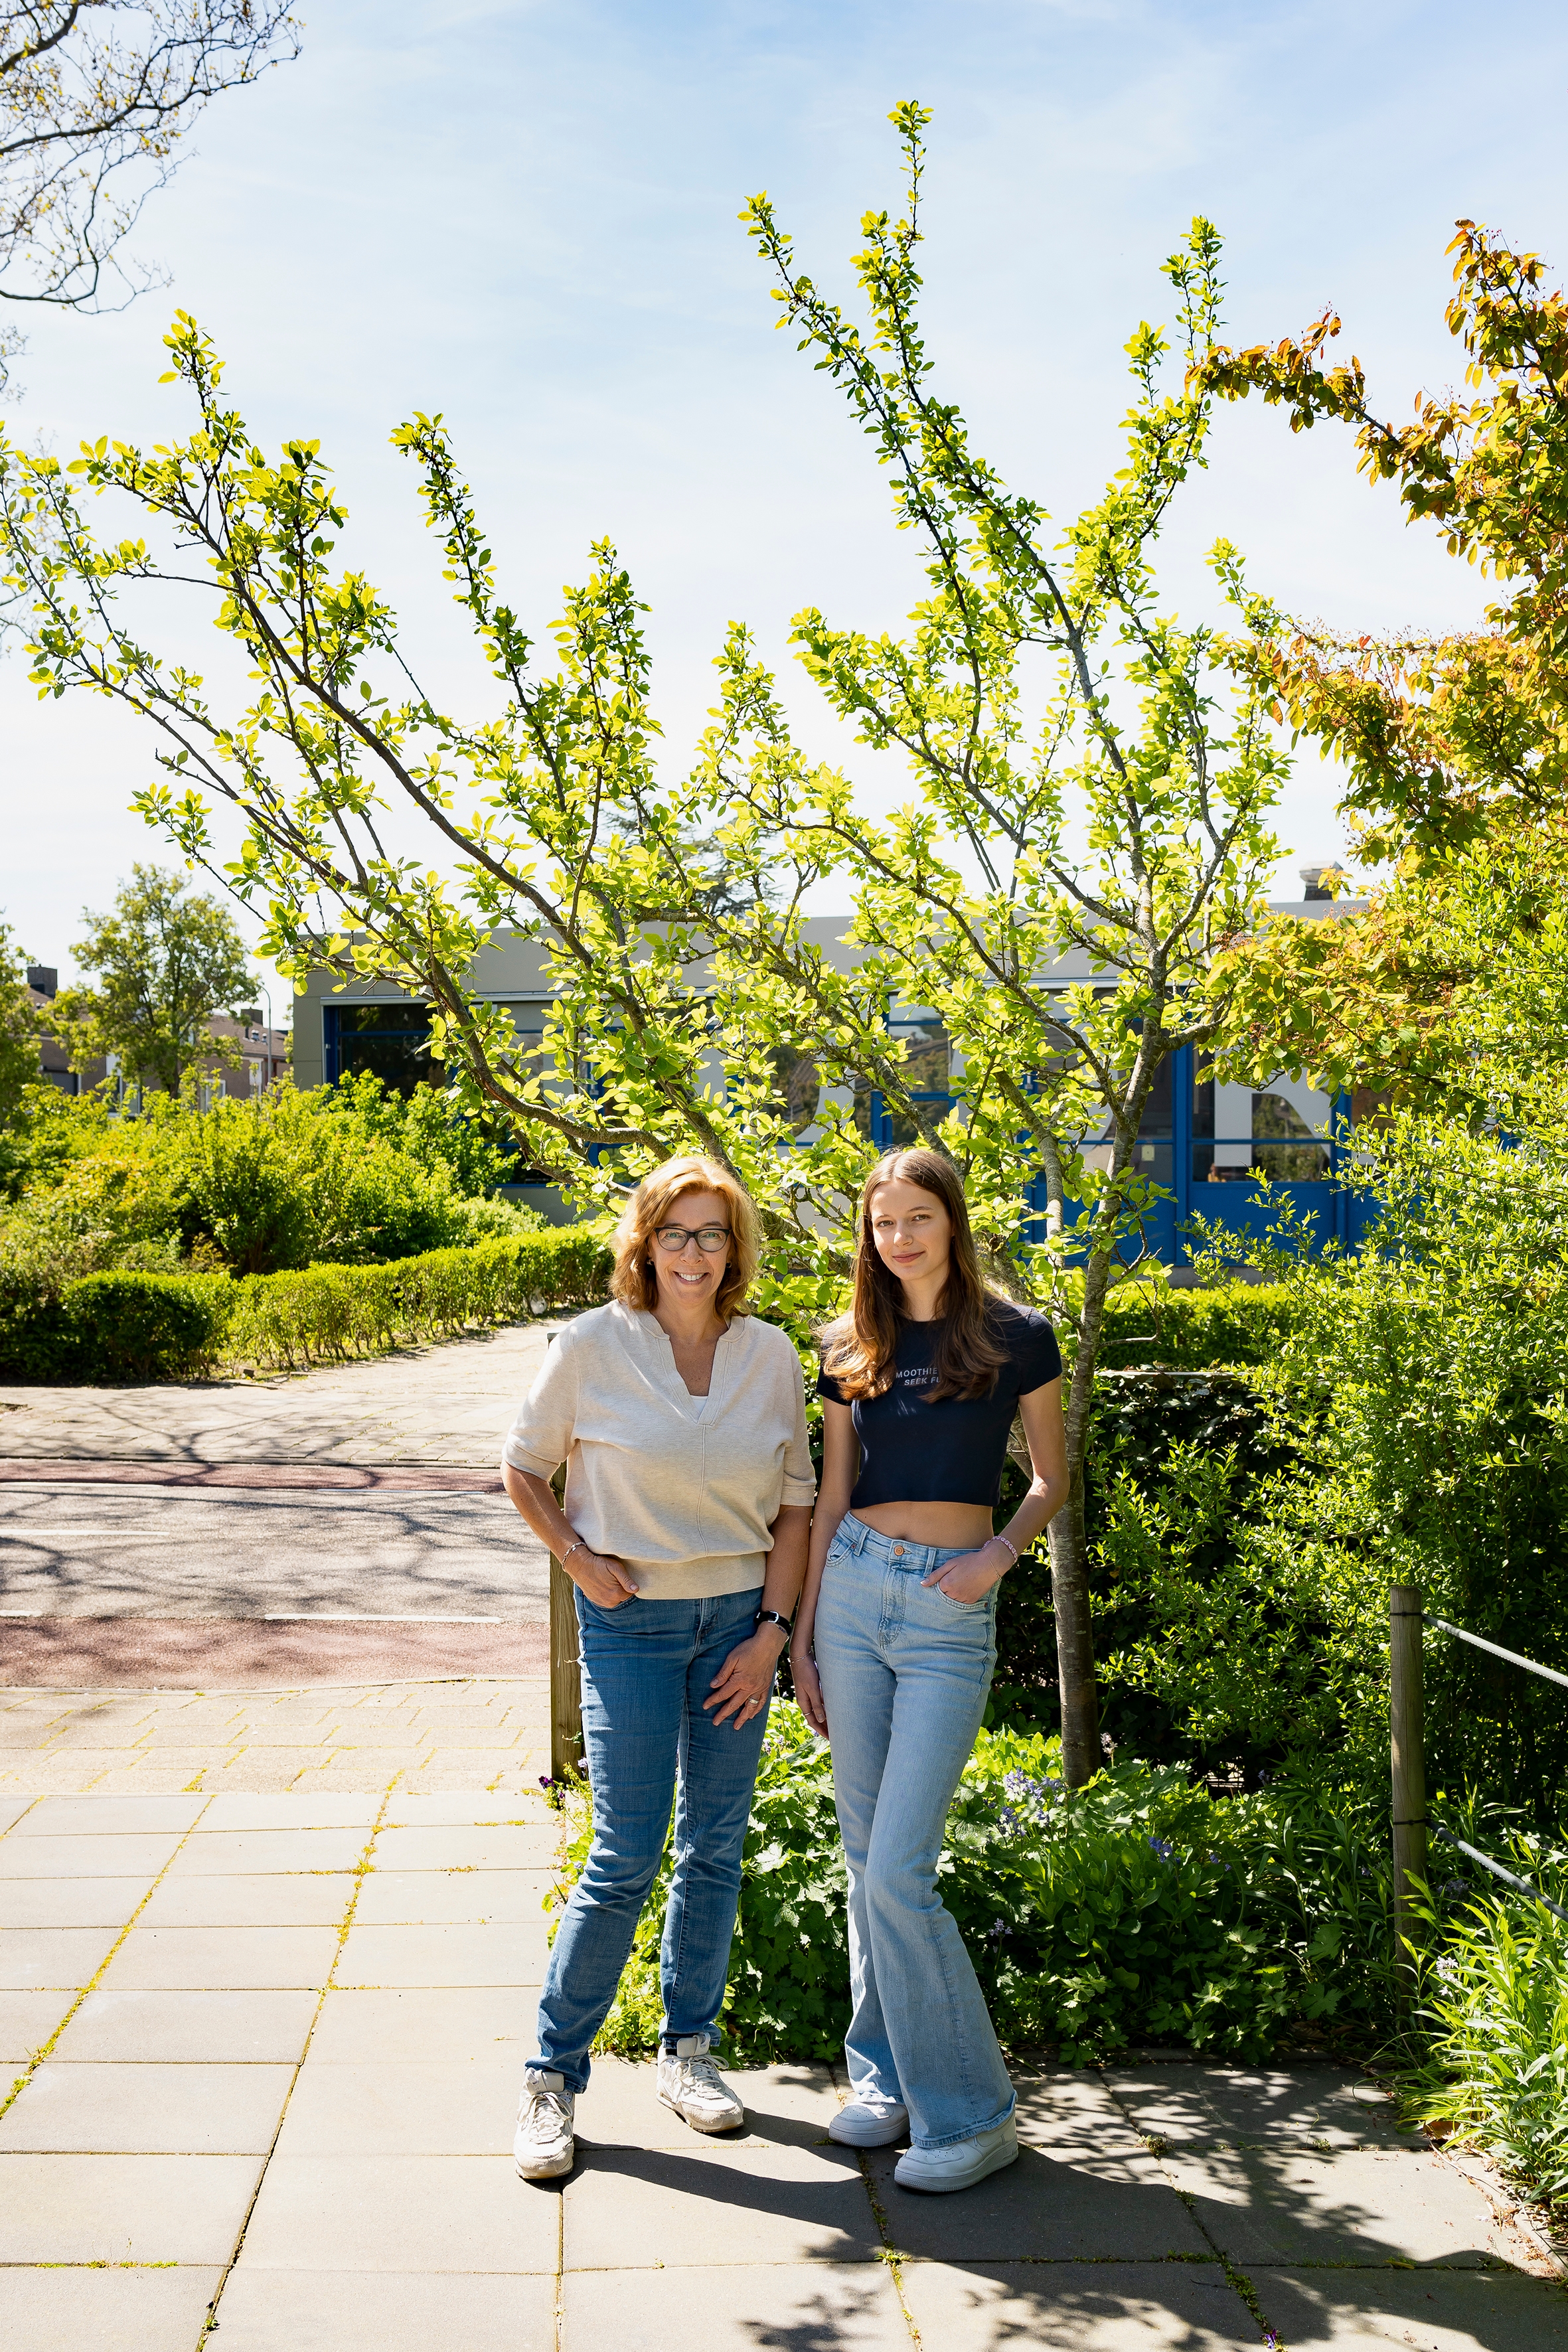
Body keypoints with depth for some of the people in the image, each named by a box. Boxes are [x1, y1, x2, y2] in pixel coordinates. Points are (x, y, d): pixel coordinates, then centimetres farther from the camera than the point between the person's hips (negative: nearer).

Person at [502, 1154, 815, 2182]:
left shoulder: (772, 1355, 1)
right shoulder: (593, 1346, -7)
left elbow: (795, 1502, 6)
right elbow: (524, 1468, 5)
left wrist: (772, 1631, 0)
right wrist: (579, 1557, -7)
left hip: (738, 1619, 3)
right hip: (631, 1622, -3)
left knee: (716, 1849, 10)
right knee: (626, 1857, -5)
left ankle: (689, 2048, 28)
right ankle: (554, 2073, 10)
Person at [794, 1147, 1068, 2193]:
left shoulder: (1015, 1338, -1)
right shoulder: (852, 1351, 8)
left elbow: (1053, 1477, 8)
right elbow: (831, 1497, 11)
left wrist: (1003, 1552, -10)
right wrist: (801, 1636, 10)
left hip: (950, 1612, -4)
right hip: (853, 1588, 4)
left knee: (899, 1868, -10)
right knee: (866, 1853, 9)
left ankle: (971, 2112, 4)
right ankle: (888, 2075, 24)